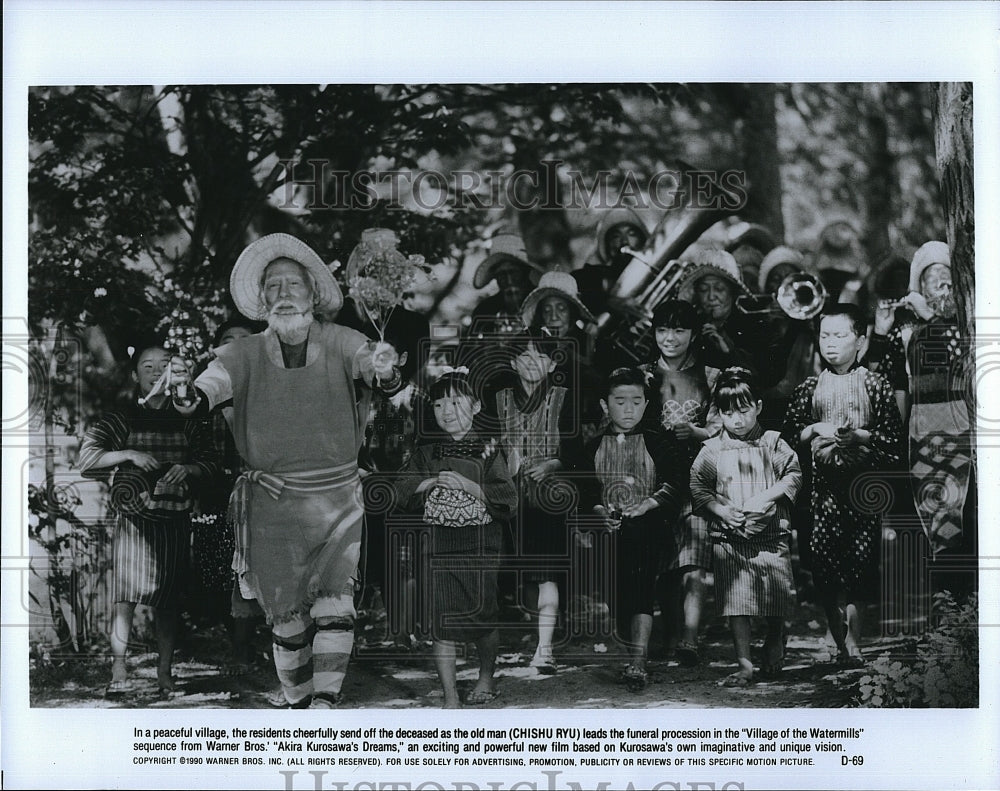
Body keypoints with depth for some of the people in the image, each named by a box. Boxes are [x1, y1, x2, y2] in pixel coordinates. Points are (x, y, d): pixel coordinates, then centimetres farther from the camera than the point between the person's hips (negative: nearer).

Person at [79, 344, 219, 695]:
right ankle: (119, 671, -5)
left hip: (174, 519, 2)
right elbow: (86, 458, -1)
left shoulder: (186, 422, 11)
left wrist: (187, 468, -10)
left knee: (168, 599, 4)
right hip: (134, 517, -2)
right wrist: (128, 454, -12)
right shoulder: (122, 420, 5)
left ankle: (164, 671, 9)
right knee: (125, 593, -8)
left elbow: (212, 462, 10)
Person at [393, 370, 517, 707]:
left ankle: (486, 677, 33)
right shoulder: (428, 452, 7)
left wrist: (466, 484, -16)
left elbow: (507, 499, -9)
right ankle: (450, 697, 4)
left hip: (480, 546, -2)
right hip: (440, 547, 2)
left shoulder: (488, 449, -2)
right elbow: (402, 489, 5)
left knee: (482, 618, 5)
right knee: (441, 622, -3)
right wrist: (433, 482, -9)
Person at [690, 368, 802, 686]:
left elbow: (793, 475, 1)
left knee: (776, 601, 5)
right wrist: (722, 511, -12)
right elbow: (698, 488, 3)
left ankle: (774, 647, 35)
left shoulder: (773, 443, 4)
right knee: (736, 602, -5)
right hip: (729, 538, 0)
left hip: (771, 534, 0)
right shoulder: (712, 450, 3)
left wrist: (766, 496, -13)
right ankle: (744, 666, 2)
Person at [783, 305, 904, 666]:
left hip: (863, 481, -2)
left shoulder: (876, 385, 4)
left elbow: (894, 439, 0)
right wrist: (815, 429, -7)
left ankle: (852, 640, 2)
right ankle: (841, 640, 7)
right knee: (822, 558, -4)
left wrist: (858, 435, -14)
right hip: (823, 481, 2)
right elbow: (788, 435, 9)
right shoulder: (809, 388, 10)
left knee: (860, 559, -6)